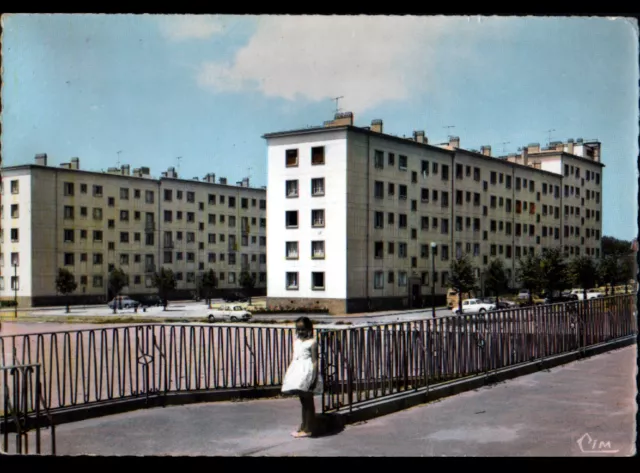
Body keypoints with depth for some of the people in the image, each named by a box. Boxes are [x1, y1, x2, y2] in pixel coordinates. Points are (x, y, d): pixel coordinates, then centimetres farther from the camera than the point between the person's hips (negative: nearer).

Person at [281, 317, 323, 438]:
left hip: (307, 371, -7)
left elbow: (315, 361, -12)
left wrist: (314, 377, -18)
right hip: (297, 371, 7)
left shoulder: (312, 342, -9)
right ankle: (304, 427, 24)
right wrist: (289, 373, 14)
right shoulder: (296, 341, 12)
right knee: (303, 401, 15)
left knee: (308, 401, -1)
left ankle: (308, 429, 4)